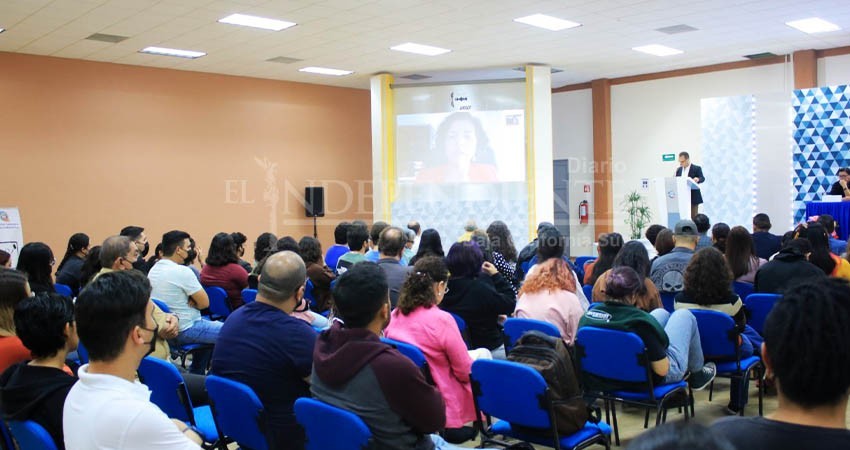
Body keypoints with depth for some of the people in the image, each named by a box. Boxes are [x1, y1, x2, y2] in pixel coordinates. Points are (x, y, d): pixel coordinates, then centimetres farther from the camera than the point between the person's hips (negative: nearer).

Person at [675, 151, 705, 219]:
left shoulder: (696, 168, -3)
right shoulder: (678, 169, 13)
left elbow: (702, 178, -15)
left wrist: (697, 179, -36)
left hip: (693, 197, -5)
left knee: (693, 217, -1)